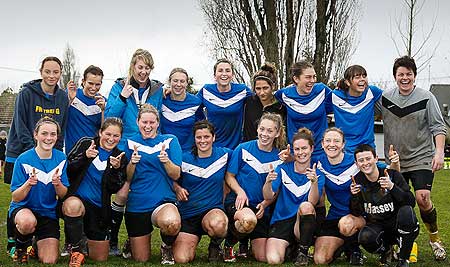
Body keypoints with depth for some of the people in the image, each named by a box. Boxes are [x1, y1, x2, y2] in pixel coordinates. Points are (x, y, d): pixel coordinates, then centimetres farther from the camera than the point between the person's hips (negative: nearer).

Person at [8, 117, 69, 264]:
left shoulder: (60, 158, -4)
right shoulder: (24, 159, -15)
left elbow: (63, 195, -4)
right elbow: (15, 198, -14)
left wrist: (57, 184, -25)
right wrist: (28, 184, -33)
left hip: (48, 212, 3)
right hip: (23, 208, -3)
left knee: (49, 261, -7)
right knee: (28, 222, -40)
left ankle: (37, 243, 29)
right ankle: (21, 247, -4)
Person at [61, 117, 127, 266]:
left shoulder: (120, 158, 5)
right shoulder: (85, 143, 0)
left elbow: (115, 189, -1)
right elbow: (67, 168, -6)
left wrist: (116, 169, -17)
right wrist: (85, 156, -21)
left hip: (100, 209, 3)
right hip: (76, 198, -2)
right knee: (73, 205, -41)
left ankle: (88, 239, 36)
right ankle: (76, 252, -21)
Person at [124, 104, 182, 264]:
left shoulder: (170, 140, 4)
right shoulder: (130, 143, 6)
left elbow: (176, 175, -3)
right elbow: (127, 179, 2)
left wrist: (166, 161, -23)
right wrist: (132, 163, -18)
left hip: (164, 200, -1)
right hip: (136, 204, 1)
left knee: (172, 223, -38)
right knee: (140, 259, 5)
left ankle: (166, 248, -2)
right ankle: (131, 242, 42)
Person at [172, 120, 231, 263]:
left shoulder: (224, 154, -1)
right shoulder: (185, 159, -1)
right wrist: (177, 188, -10)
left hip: (213, 209, -1)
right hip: (188, 214, 1)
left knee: (217, 225, -39)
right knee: (181, 259, -13)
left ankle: (215, 245, -1)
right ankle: (192, 243, 24)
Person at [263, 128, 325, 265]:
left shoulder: (318, 173, 0)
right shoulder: (283, 169, 2)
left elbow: (312, 202, -15)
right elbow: (268, 197, -7)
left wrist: (314, 181, -33)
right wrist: (268, 182, -28)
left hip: (303, 223, 0)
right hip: (281, 221, 0)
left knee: (306, 206, -34)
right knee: (273, 260, -26)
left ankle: (303, 251, -15)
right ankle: (289, 247, 9)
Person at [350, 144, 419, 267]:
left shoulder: (392, 174, -11)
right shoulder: (357, 181, -3)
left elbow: (411, 203, -18)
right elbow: (356, 214, 0)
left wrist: (392, 187, -31)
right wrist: (354, 196, -19)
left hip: (398, 225, -1)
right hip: (377, 227, 1)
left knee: (406, 211, -33)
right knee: (365, 237, -31)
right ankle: (385, 250, 7)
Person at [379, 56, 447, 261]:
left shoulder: (426, 97, -3)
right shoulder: (385, 97, 4)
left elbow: (438, 127, -4)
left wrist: (439, 152, -15)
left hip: (421, 158, -3)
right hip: (395, 161, 3)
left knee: (422, 198, -16)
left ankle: (434, 237, 7)